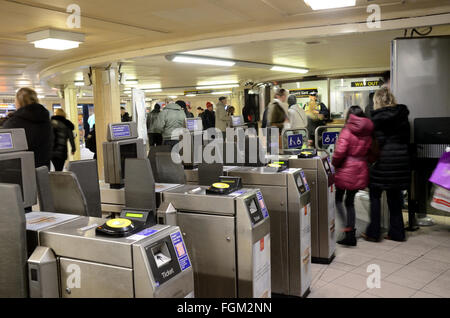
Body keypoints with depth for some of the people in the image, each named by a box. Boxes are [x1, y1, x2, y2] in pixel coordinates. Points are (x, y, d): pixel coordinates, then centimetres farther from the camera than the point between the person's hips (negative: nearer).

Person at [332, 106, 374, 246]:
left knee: (338, 199, 11)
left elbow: (340, 152, -20)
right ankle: (350, 233, 16)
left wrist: (334, 163, -3)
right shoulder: (368, 132, 4)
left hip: (346, 171, -6)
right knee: (350, 201, 14)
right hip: (361, 172, 6)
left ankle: (347, 228, -2)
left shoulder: (347, 132, -13)